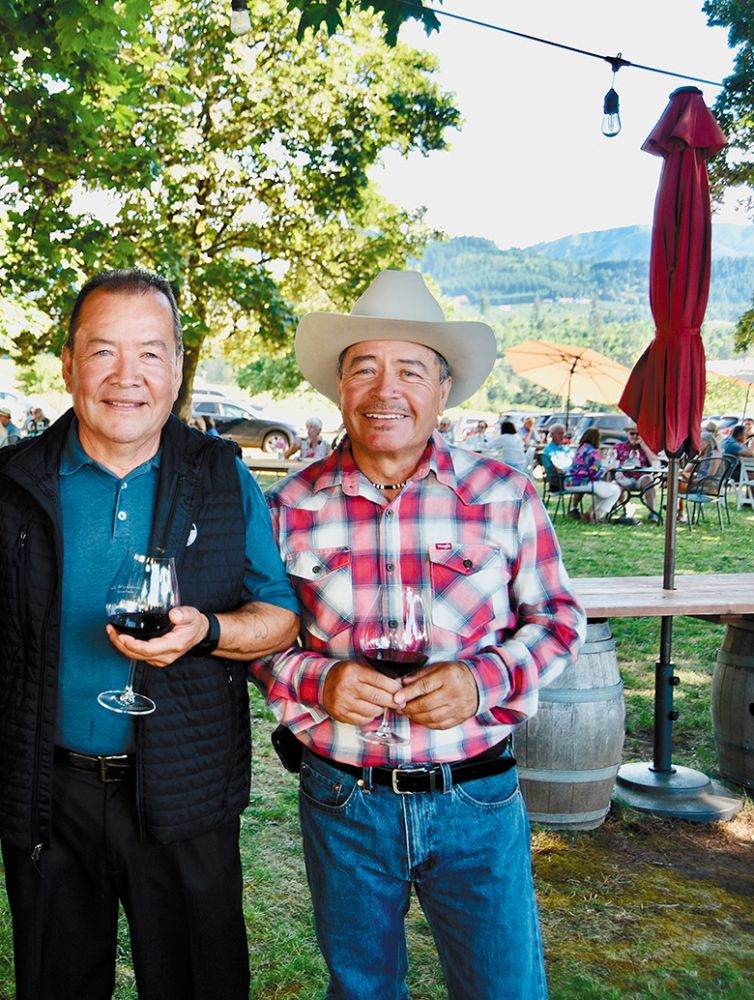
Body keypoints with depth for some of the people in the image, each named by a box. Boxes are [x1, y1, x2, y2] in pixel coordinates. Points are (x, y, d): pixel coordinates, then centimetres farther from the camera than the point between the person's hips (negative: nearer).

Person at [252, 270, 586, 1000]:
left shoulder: (503, 495, -5)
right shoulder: (291, 506, -3)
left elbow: (557, 617, 2)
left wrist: (484, 680, -16)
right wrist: (317, 681, -16)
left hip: (477, 800, -1)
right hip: (341, 799, 1)